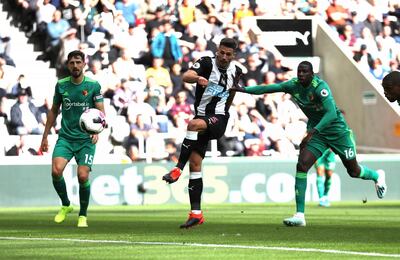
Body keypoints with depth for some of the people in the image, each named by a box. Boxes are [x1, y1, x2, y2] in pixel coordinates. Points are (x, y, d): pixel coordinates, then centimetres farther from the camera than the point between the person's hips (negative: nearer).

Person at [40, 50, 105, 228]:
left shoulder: (93, 85, -2)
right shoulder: (61, 85, 5)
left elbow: (101, 112, -3)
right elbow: (54, 111, 16)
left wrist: (97, 131, -22)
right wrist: (45, 136, 16)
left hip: (86, 139, -2)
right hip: (65, 137, 2)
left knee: (83, 176, -14)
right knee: (56, 171, -19)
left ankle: (83, 215, 8)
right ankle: (65, 205, 7)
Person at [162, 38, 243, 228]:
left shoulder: (236, 72, 4)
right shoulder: (207, 63, -6)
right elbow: (186, 76, -26)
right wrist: (198, 78, -48)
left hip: (218, 119, -2)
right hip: (201, 118, 2)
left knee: (194, 124, -35)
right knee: (195, 164, -2)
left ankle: (178, 169, -35)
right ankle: (196, 213, 2)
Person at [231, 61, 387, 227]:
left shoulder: (320, 87, -28)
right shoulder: (293, 85, -10)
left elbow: (331, 113, -37)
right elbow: (268, 88, -11)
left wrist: (312, 132, -46)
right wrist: (244, 89, -24)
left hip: (338, 131, -5)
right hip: (316, 131, 5)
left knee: (354, 171, 11)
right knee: (302, 165, -16)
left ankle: (377, 176, 48)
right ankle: (299, 215, -16)